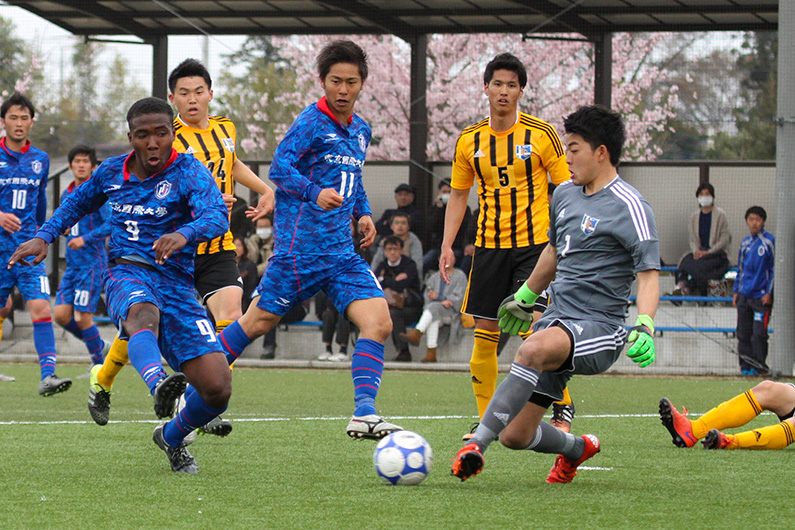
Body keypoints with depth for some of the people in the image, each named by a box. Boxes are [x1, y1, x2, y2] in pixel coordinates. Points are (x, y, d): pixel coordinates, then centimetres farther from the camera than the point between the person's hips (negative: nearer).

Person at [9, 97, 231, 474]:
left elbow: (216, 215, -24)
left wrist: (183, 234, -46)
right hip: (126, 273, 1)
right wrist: (44, 237, 14)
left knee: (217, 389, -11)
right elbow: (77, 203, 31)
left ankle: (172, 437, 22)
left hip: (176, 283, -1)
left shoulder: (189, 171, -5)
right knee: (144, 312, -41)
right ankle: (159, 384, -72)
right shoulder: (112, 172, 10)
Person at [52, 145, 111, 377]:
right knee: (61, 314, -1)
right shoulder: (67, 194, 15)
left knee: (82, 317, -9)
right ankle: (99, 346, 20)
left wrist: (85, 239, -24)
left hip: (93, 264, -7)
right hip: (72, 265, 7)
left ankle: (98, 362, 9)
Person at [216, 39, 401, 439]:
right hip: (300, 247, -7)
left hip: (342, 251, 7)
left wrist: (363, 213, 15)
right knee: (260, 321, 3)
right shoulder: (311, 123, -9)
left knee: (378, 321, -12)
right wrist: (315, 194, -33)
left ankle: (364, 414, -15)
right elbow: (280, 169, -18)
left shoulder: (360, 131, 15)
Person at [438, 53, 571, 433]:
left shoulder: (542, 135, -4)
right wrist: (447, 245, 5)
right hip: (489, 245, 4)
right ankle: (486, 416, 11)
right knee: (484, 331, 2)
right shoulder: (469, 141, 6)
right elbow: (458, 194, 14)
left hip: (534, 244, -4)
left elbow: (566, 189, 1)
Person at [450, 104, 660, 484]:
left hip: (599, 327, -8)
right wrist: (525, 298, 41)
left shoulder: (629, 208, -11)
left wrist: (644, 327, -32)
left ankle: (477, 444, -42)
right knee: (515, 435, 2)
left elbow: (649, 274, -16)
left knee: (534, 349, -40)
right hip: (557, 320, 8)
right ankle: (576, 449, 35)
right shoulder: (565, 195, 13)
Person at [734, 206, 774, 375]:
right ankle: (745, 366, 12)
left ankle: (759, 366, -2)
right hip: (744, 296, 6)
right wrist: (736, 291, 15)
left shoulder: (770, 241, -4)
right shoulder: (745, 243, 13)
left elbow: (775, 268, -4)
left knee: (758, 334, -9)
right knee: (743, 333, 6)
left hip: (761, 297, -6)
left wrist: (769, 293, -9)